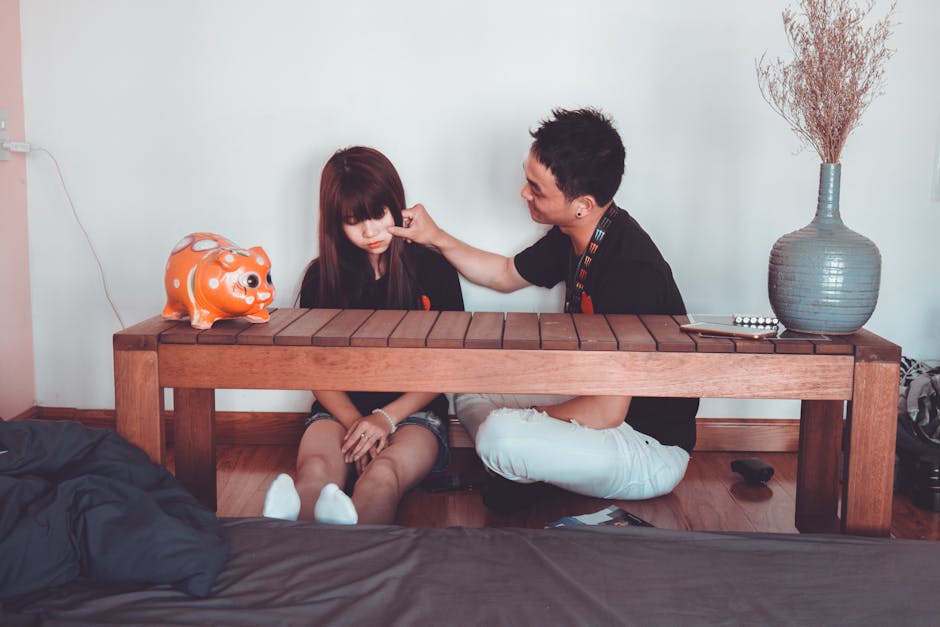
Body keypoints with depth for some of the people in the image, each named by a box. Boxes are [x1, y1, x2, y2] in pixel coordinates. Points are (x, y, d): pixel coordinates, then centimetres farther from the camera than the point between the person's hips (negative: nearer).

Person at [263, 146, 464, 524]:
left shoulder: (432, 269, 6)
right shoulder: (322, 277, 12)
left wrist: (386, 418, -12)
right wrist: (355, 422, -13)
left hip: (413, 410, -2)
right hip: (343, 408, 2)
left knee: (383, 474, -38)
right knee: (315, 471, -35)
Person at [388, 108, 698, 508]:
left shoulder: (630, 271, -31)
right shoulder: (574, 237, -2)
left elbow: (606, 412, -29)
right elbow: (507, 274, 20)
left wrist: (537, 412, -12)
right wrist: (437, 239, 9)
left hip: (652, 447, -9)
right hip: (601, 403, 9)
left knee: (500, 434, -28)